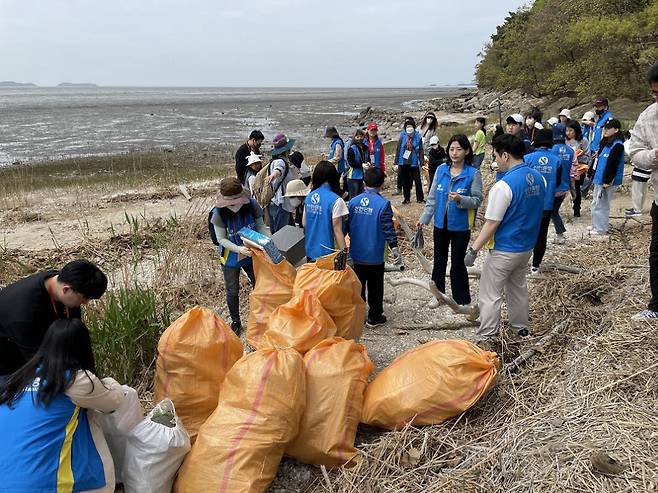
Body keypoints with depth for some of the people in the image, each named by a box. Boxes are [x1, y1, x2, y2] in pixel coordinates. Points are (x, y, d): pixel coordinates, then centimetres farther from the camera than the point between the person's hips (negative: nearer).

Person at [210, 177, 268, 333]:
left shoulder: (252, 205, -21)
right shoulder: (219, 213, -25)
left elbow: (260, 226, -9)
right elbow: (221, 239, -17)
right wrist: (238, 249, -32)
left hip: (251, 254, 2)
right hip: (231, 257, -2)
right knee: (232, 291, 13)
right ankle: (235, 321, 36)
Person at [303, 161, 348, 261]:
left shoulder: (309, 197, 2)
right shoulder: (336, 201, -16)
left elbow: (304, 223, 9)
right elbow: (337, 230, -15)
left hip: (310, 251, 6)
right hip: (327, 252, -6)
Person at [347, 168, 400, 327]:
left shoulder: (353, 201, -1)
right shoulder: (383, 204, -15)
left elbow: (346, 225, 7)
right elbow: (388, 228, -18)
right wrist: (394, 248, -15)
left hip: (356, 254, 4)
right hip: (375, 255, -4)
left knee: (358, 285, 16)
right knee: (375, 287, 9)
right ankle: (374, 317, 17)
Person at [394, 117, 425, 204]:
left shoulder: (418, 137, -1)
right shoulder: (402, 136, 1)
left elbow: (421, 151, 0)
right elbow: (398, 149, 2)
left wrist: (422, 162, -5)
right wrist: (396, 163, 0)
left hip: (414, 163, -2)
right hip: (403, 163, 2)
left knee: (417, 181, 0)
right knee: (405, 181, 10)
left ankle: (420, 198, 10)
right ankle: (406, 198, 20)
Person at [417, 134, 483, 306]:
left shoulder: (473, 173, -12)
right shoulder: (441, 170, -1)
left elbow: (477, 200, -11)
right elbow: (432, 197, 4)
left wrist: (461, 199, -28)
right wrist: (424, 219, 2)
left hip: (460, 226, -4)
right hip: (441, 224, 4)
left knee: (457, 264, 7)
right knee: (439, 262, 17)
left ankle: (462, 301, 23)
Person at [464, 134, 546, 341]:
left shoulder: (503, 186, -24)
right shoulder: (538, 178, 0)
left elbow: (491, 224, -22)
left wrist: (473, 250, -15)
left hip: (505, 250, -8)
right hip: (527, 246, 8)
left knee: (490, 295, 3)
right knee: (518, 287, 25)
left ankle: (486, 338, 8)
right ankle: (521, 328, 40)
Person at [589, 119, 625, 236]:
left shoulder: (617, 145, -17)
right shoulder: (605, 143, 13)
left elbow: (612, 164, -21)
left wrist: (607, 181, -22)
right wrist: (593, 175, 18)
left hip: (607, 181, -10)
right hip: (599, 179, 10)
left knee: (600, 204, -2)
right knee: (596, 203, 17)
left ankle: (601, 229, 7)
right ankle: (596, 226, 29)